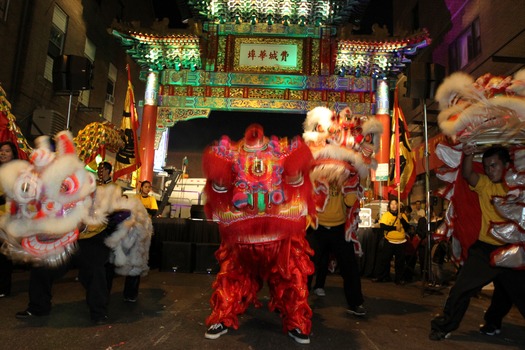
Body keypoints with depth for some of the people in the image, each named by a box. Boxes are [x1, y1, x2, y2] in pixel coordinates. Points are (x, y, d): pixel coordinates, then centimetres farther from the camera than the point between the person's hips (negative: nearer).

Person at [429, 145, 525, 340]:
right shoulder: (485, 185, -4)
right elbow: (467, 174, -23)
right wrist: (468, 155, -40)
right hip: (485, 249, -2)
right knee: (463, 287, -2)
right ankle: (444, 327, 11)